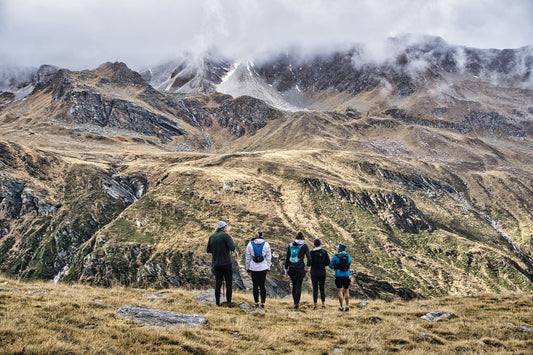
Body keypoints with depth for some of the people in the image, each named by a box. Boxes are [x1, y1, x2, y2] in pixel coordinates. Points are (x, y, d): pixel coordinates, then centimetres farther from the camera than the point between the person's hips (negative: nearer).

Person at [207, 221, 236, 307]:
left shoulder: (211, 236, 6)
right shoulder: (225, 235, -9)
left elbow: (209, 250, 9)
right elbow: (232, 248, -16)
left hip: (216, 264, 5)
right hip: (226, 263, -5)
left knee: (218, 284, 10)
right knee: (228, 284, 3)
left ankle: (217, 303, 11)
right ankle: (229, 302, 0)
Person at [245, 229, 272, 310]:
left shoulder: (250, 244, -1)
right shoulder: (266, 244, 0)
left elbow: (248, 258, 2)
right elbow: (268, 257, 2)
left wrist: (248, 268, 10)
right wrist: (268, 268, 9)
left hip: (253, 268, 0)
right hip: (263, 268, 0)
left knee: (255, 285, 6)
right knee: (262, 286, 4)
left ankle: (256, 303, 11)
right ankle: (262, 304, 6)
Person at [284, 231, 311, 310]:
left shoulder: (290, 246, 6)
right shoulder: (304, 246, -2)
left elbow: (287, 258, 6)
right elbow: (309, 258, -9)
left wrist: (286, 269, 12)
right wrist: (307, 267, 4)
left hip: (291, 268, 3)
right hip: (300, 268, -3)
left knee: (294, 285, 17)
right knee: (299, 286, 3)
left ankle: (296, 302, 26)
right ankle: (296, 304, 0)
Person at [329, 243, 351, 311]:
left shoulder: (335, 257, -9)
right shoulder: (348, 256, 1)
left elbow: (331, 266, -2)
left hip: (338, 276, -3)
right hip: (346, 276, 3)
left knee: (340, 291, 3)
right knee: (346, 291, 12)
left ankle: (341, 307, 2)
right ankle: (347, 306, 9)